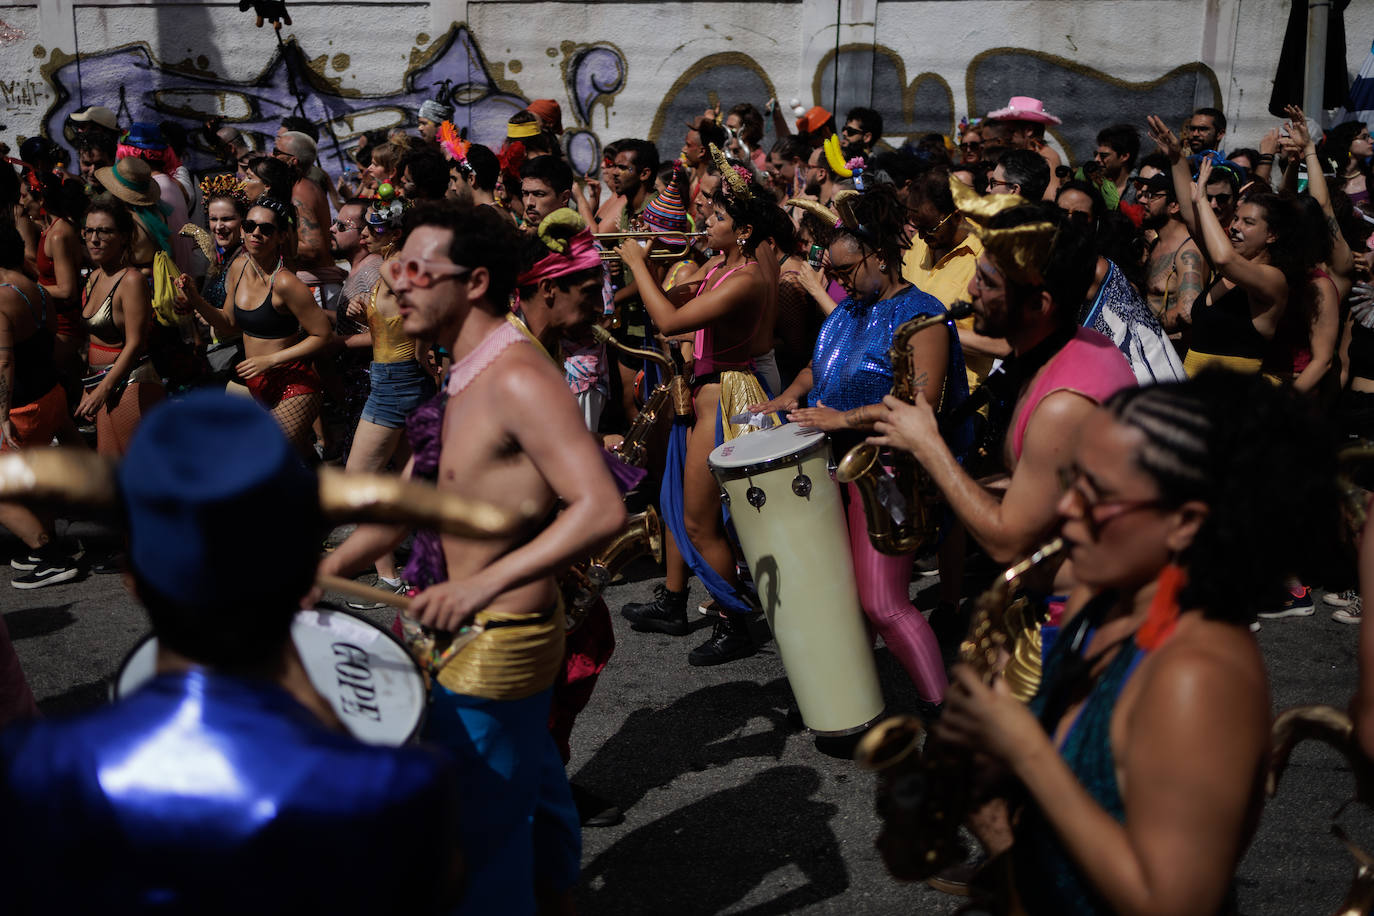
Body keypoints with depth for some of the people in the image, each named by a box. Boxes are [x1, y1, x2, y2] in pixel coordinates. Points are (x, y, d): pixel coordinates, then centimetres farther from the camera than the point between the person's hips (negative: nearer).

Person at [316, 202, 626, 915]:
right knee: (529, 793, 27)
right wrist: (326, 570, 3)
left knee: (475, 838, -1)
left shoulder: (518, 380, -23)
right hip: (464, 635, 10)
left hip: (497, 648, -10)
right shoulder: (466, 379, 8)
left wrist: (486, 583, -38)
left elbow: (600, 509, -32)